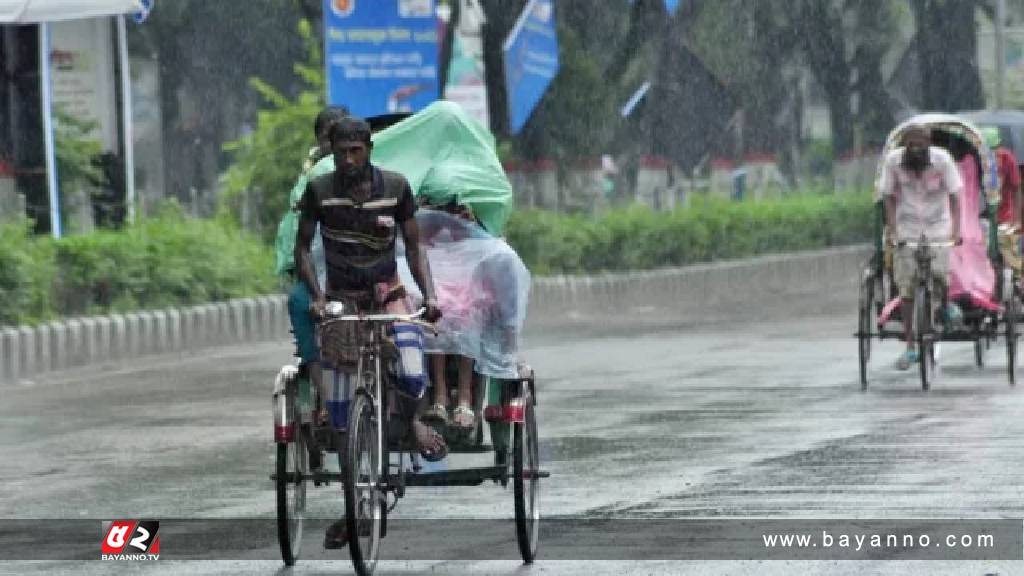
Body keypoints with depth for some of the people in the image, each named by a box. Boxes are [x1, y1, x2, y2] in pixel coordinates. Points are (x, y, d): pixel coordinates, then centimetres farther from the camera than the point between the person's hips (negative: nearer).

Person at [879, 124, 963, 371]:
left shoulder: (942, 159, -15)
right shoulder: (893, 161, -11)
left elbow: (953, 195, -10)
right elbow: (889, 197, -3)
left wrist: (955, 230, -19)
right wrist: (892, 231, -12)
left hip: (938, 227, -1)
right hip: (907, 228, 1)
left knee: (938, 274, -23)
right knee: (906, 288, -3)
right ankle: (910, 348, 5)